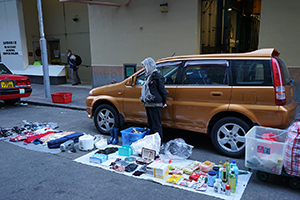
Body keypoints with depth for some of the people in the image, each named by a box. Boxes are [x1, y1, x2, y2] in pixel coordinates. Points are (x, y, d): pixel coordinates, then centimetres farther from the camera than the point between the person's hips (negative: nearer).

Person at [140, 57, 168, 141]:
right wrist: (144, 98, 21)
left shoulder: (157, 76, -12)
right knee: (150, 124, 16)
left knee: (156, 125, -4)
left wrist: (163, 103, -8)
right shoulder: (148, 76, 16)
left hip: (155, 104, -10)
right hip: (148, 104, 10)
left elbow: (163, 91, -11)